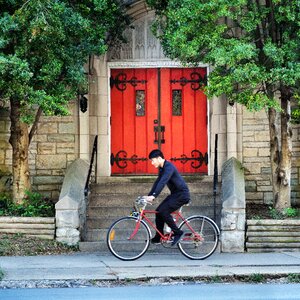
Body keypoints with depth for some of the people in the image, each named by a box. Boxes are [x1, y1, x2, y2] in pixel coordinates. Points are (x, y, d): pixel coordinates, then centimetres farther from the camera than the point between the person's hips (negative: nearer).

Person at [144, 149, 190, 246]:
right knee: (159, 211, 3)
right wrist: (148, 196, 6)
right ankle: (158, 237, 10)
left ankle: (178, 233, -8)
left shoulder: (169, 167, -20)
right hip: (175, 194, 10)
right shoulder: (162, 168, 11)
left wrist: (153, 196, -37)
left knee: (163, 211, -19)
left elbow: (162, 182, -30)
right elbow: (157, 182, 14)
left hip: (182, 194, -10)